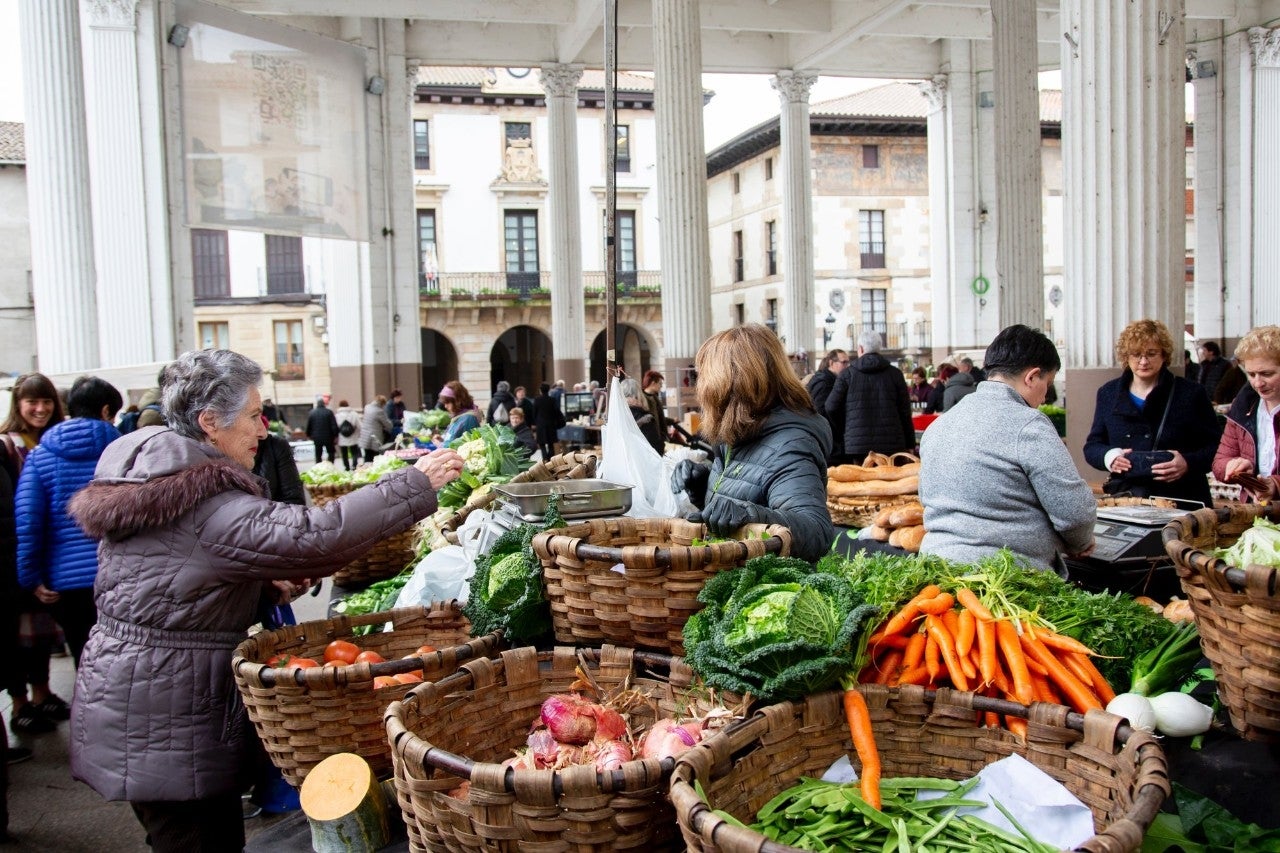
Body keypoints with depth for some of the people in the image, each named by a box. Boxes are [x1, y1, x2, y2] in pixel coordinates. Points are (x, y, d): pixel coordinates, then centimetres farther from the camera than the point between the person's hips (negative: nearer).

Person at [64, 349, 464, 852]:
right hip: (164, 725, -10)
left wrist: (266, 587, 6)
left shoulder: (149, 479, 10)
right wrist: (417, 483, -28)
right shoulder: (205, 505, -22)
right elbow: (313, 536, -33)